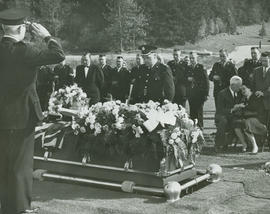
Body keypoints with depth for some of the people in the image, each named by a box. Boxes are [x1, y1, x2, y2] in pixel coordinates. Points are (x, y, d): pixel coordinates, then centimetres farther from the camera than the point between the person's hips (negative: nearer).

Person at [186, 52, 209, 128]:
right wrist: (188, 79, -3)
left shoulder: (201, 68, -1)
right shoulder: (188, 68, 13)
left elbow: (206, 81, -4)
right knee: (192, 112, 5)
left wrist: (206, 93, -9)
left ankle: (200, 127, 4)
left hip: (199, 94, -4)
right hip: (190, 94, 4)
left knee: (199, 111, -3)